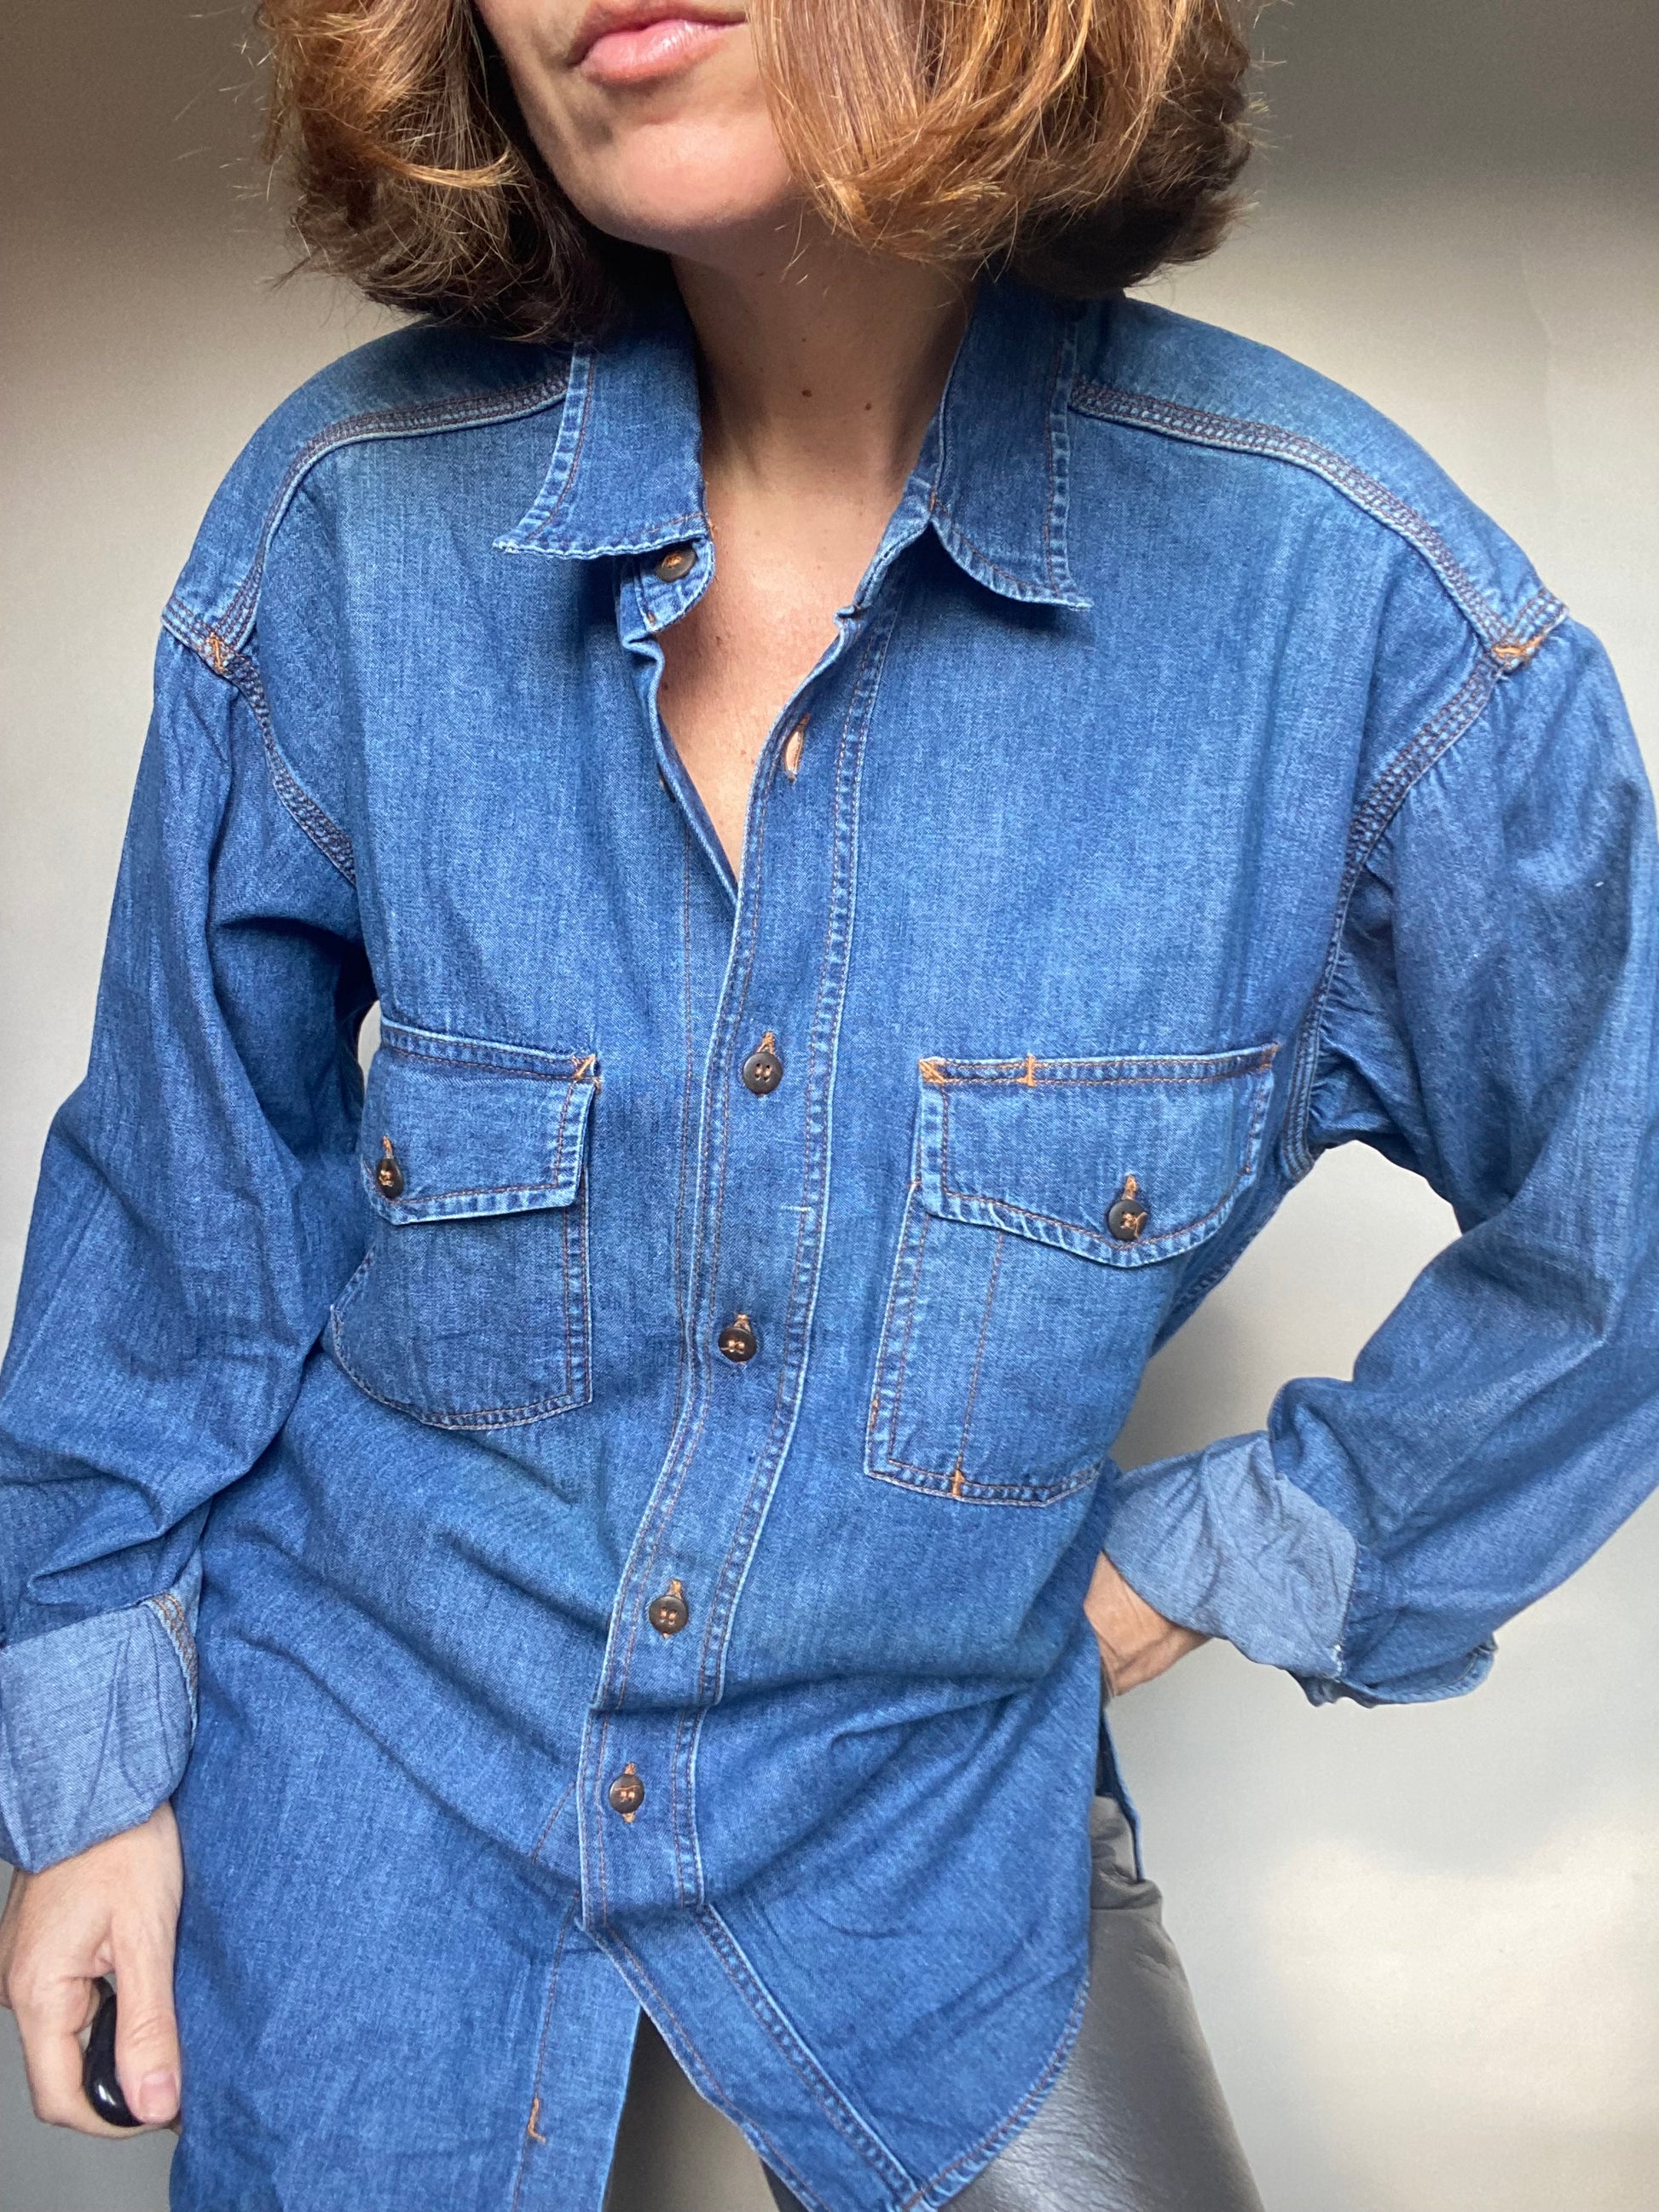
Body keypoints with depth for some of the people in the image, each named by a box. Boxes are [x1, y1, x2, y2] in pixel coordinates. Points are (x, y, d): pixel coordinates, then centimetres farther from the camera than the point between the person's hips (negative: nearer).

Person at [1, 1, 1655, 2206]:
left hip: (928, 1807, 0)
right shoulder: (350, 524, -16)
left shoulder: (1347, 593, -21)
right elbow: (182, 1192, -3)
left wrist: (1215, 1559, -1)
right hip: (371, 1772, 1)